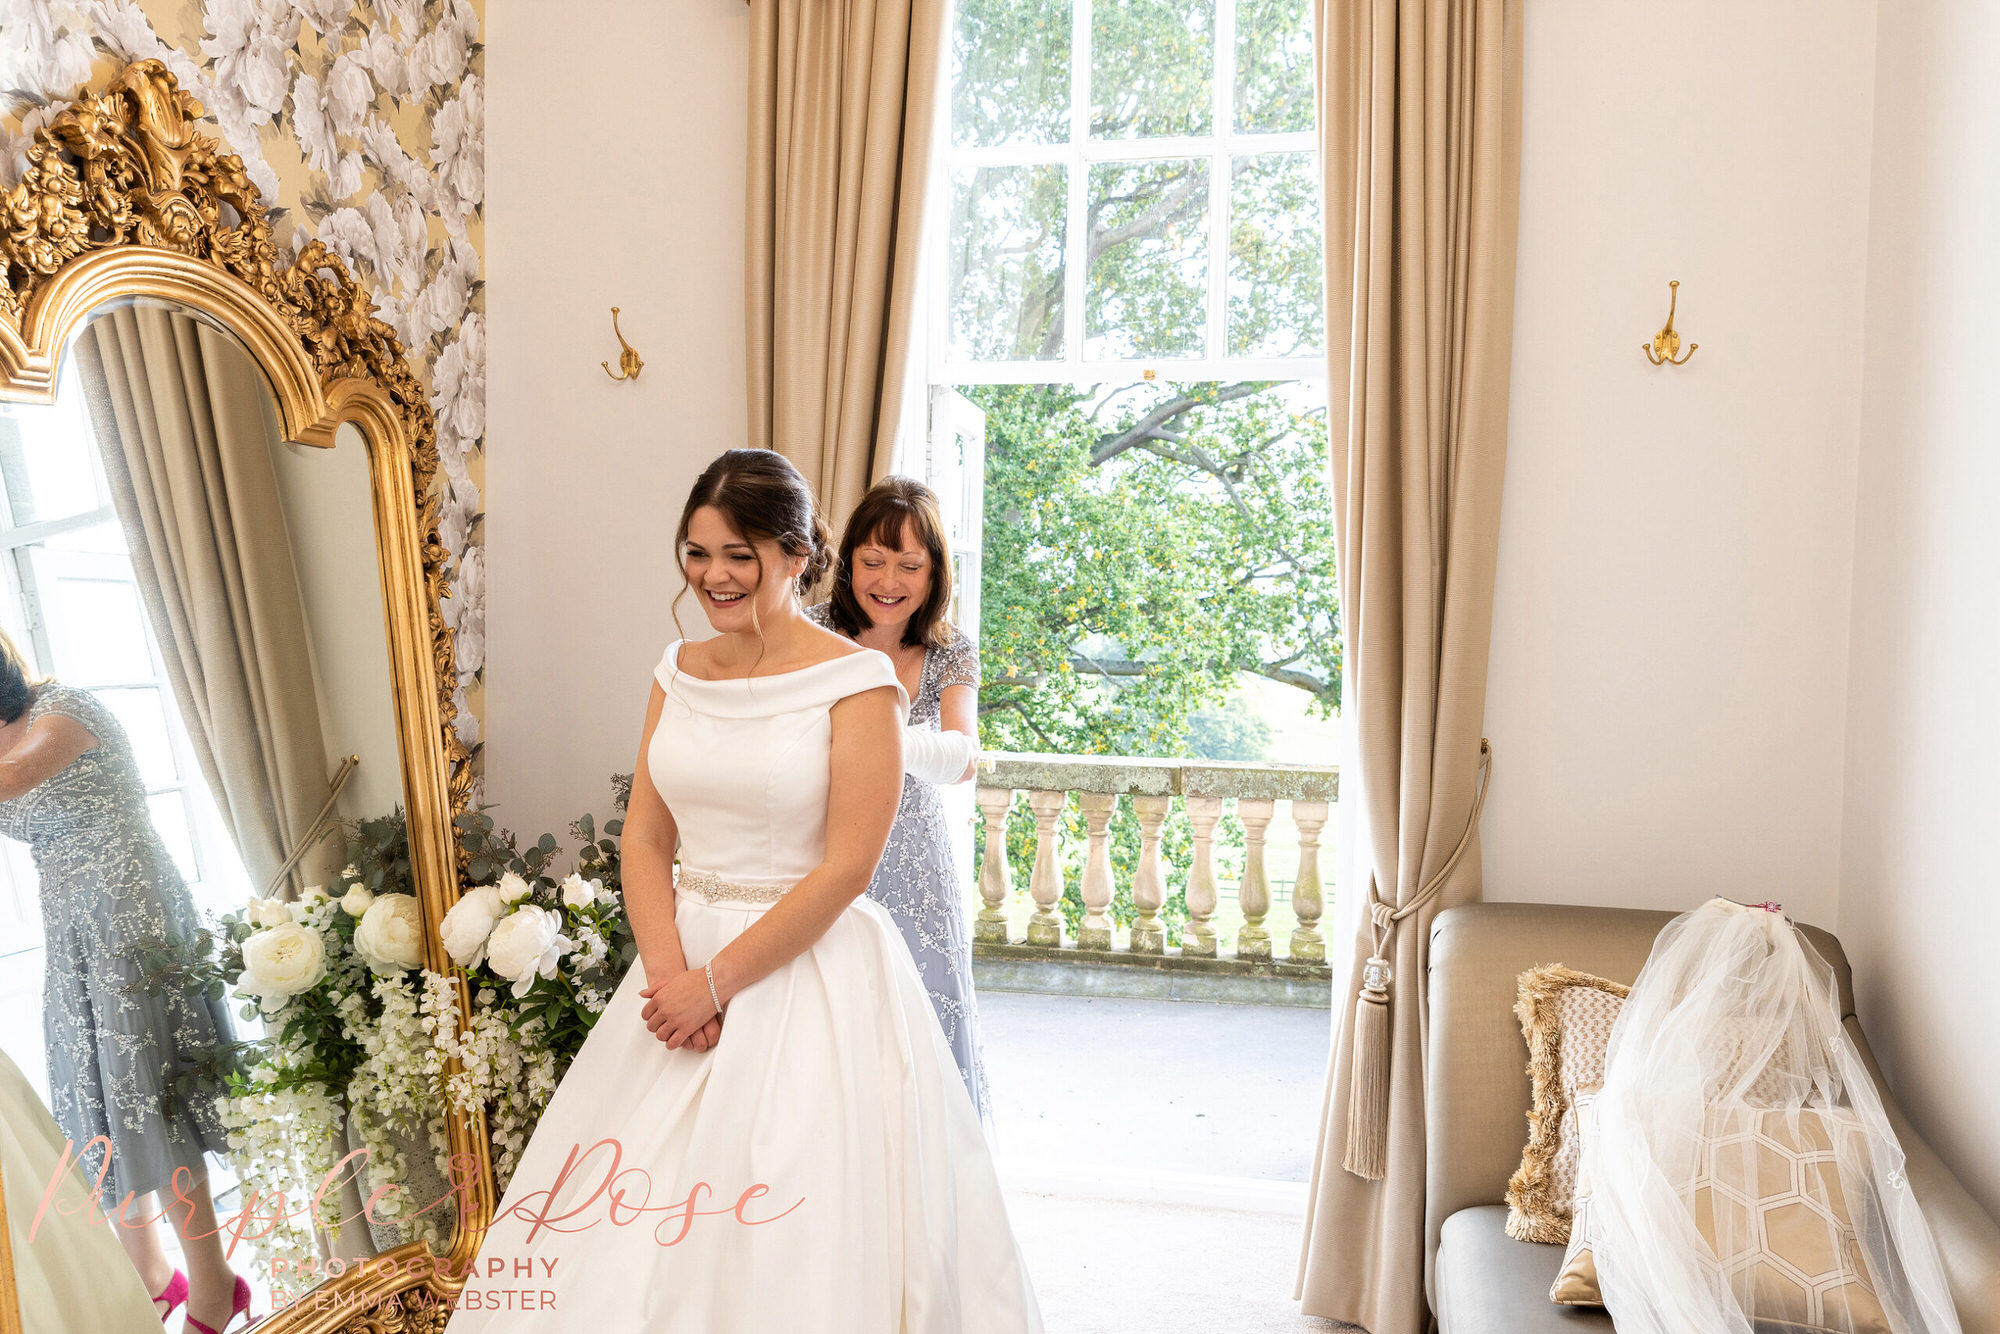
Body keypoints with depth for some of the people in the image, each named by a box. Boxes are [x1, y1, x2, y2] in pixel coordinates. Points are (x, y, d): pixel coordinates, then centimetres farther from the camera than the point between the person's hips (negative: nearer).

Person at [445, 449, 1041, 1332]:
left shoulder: (856, 682, -12)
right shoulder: (680, 671, 6)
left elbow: (846, 868, -16)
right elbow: (645, 838, 6)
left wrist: (718, 982, -15)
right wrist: (667, 971, -9)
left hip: (807, 972, -5)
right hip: (684, 962, 6)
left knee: (792, 1232, 3)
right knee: (635, 1221, 13)